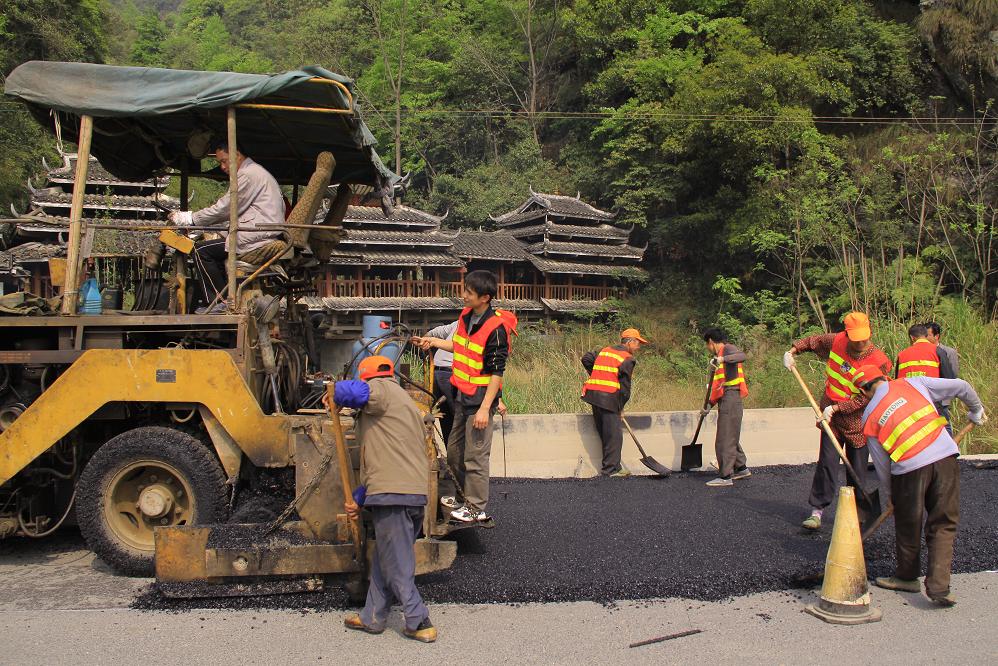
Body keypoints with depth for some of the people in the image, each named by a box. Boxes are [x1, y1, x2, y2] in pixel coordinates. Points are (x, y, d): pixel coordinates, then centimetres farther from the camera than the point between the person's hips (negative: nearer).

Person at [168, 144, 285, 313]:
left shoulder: (249, 174, -9)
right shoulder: (255, 172, 24)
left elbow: (224, 209, -11)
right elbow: (231, 213, 23)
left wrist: (189, 218, -2)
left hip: (259, 238, -11)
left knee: (201, 250, -8)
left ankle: (222, 301, -3)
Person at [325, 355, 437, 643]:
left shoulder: (382, 390, 0)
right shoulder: (403, 402, 28)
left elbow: (350, 391, -26)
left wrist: (335, 398, -2)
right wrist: (360, 499, 30)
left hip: (393, 495, -9)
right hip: (416, 493, 9)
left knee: (396, 566, 2)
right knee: (384, 559, 19)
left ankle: (420, 624, 8)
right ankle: (372, 618, 29)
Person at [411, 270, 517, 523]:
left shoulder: (496, 328, -21)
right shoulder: (466, 316, 5)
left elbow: (497, 372, -20)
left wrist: (484, 408, -22)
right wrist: (433, 342, 19)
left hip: (481, 397, -9)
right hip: (462, 394, 9)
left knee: (475, 456, 0)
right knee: (454, 450, 19)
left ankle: (476, 508, 13)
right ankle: (455, 493, 36)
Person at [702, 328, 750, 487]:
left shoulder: (728, 348, -6)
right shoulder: (720, 354, 23)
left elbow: (741, 356, -31)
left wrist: (722, 359, -44)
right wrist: (711, 404, 25)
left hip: (731, 399, -10)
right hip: (726, 401, 10)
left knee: (725, 440, -8)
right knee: (731, 438, 19)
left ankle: (725, 476, -5)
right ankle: (741, 468, 31)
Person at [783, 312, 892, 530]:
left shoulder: (878, 361, -16)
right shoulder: (836, 341, -5)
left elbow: (864, 398, -17)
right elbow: (813, 340, 18)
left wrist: (835, 408, -21)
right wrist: (792, 351, 7)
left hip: (857, 421, -2)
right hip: (831, 416, 2)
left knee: (857, 470, 5)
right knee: (827, 463, -3)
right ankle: (816, 511, 3)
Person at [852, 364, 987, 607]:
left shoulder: (869, 418, 10)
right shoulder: (914, 383, 11)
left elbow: (881, 463, 14)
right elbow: (960, 386, 11)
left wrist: (888, 494, 27)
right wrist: (976, 410, 30)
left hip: (909, 469, -1)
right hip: (945, 458, 1)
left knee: (908, 526, 18)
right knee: (944, 525, 10)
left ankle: (907, 577, 36)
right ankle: (938, 586, 4)